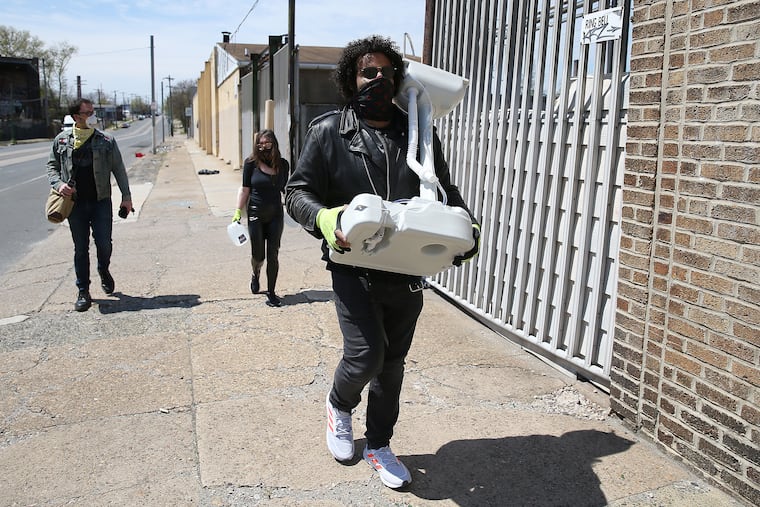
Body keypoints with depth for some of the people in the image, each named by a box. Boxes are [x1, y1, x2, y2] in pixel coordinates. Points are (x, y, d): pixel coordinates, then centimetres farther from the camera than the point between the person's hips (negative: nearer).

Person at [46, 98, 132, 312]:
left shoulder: (106, 140, 1)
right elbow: (51, 165, 14)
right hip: (75, 203, 1)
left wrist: (126, 196, 0)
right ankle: (83, 292, 16)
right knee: (80, 248, 5)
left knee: (104, 244, -2)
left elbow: (119, 169, 4)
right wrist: (58, 184, -5)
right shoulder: (62, 140, 5)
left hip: (101, 202, -1)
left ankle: (104, 270, 32)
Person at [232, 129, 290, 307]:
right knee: (258, 255, 7)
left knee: (272, 255, 2)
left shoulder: (283, 164, 0)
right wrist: (238, 211, -4)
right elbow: (245, 189, -1)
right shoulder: (251, 163, -5)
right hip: (256, 214, -1)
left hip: (276, 214, 1)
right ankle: (255, 275, 42)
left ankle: (271, 293, 13)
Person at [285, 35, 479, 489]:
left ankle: (379, 446, 36)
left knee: (393, 362, 14)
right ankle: (340, 404, 25)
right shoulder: (328, 131, -2)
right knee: (366, 354, -13)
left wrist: (467, 227, -6)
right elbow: (298, 192, -1)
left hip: (407, 272, 4)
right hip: (354, 268, -3)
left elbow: (445, 191, 13)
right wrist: (326, 220, -22)